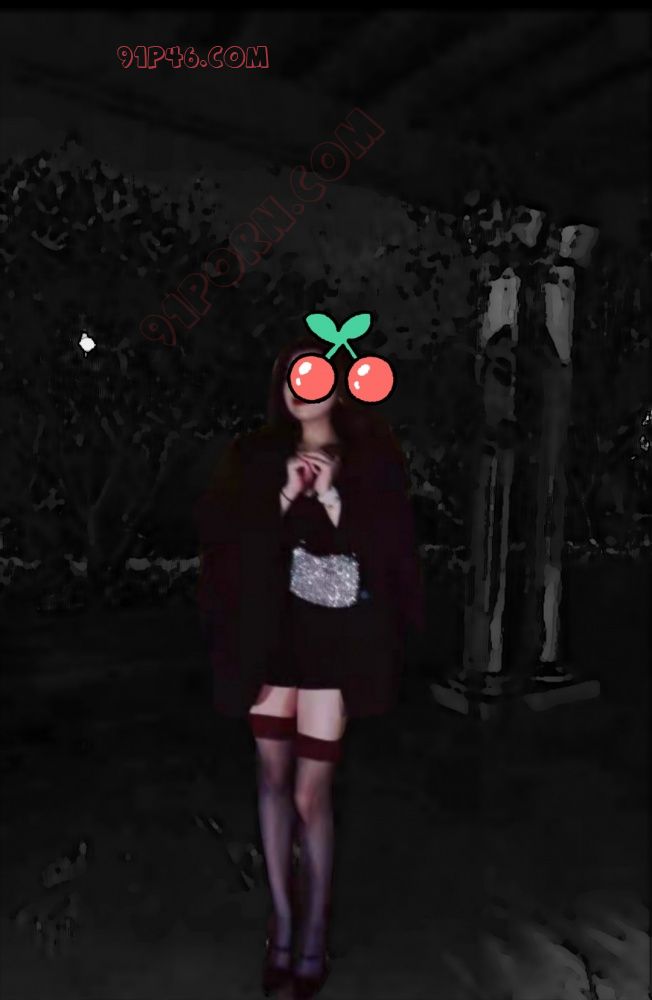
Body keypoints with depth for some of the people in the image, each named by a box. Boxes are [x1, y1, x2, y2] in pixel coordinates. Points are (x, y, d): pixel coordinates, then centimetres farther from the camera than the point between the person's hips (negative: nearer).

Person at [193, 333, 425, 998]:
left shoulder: (373, 459, -1)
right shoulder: (256, 456, 4)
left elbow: (387, 554, -7)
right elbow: (227, 539, -3)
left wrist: (331, 498, -19)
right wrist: (285, 495, -16)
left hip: (335, 638, -2)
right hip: (269, 631, 3)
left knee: (311, 793, 2)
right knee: (272, 774, 10)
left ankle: (315, 935, 24)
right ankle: (281, 923, 30)